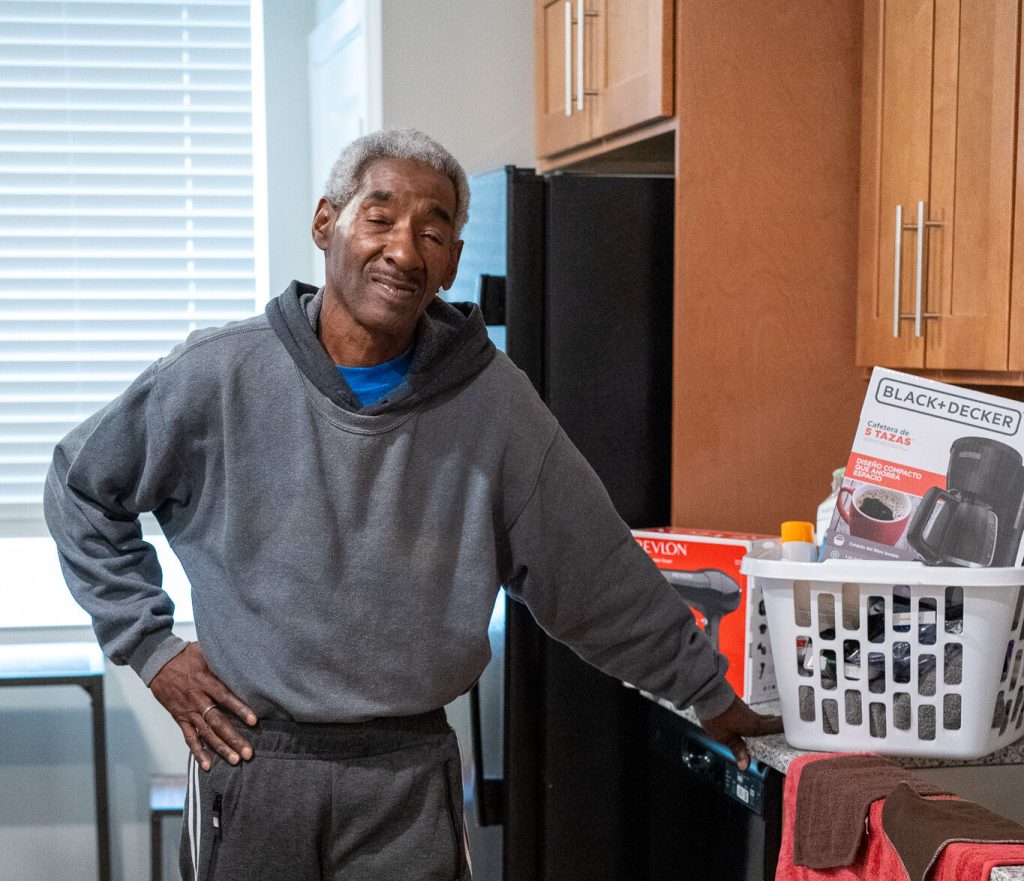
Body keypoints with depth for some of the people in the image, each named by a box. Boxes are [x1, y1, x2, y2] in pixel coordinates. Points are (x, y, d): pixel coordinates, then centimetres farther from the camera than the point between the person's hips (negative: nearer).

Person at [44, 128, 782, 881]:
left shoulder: (491, 399, -6)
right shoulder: (219, 375, -8)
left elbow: (597, 568, 2)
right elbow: (83, 489, 6)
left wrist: (705, 690, 7)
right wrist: (148, 642, 1)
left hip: (411, 775, 1)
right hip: (252, 756, 0)